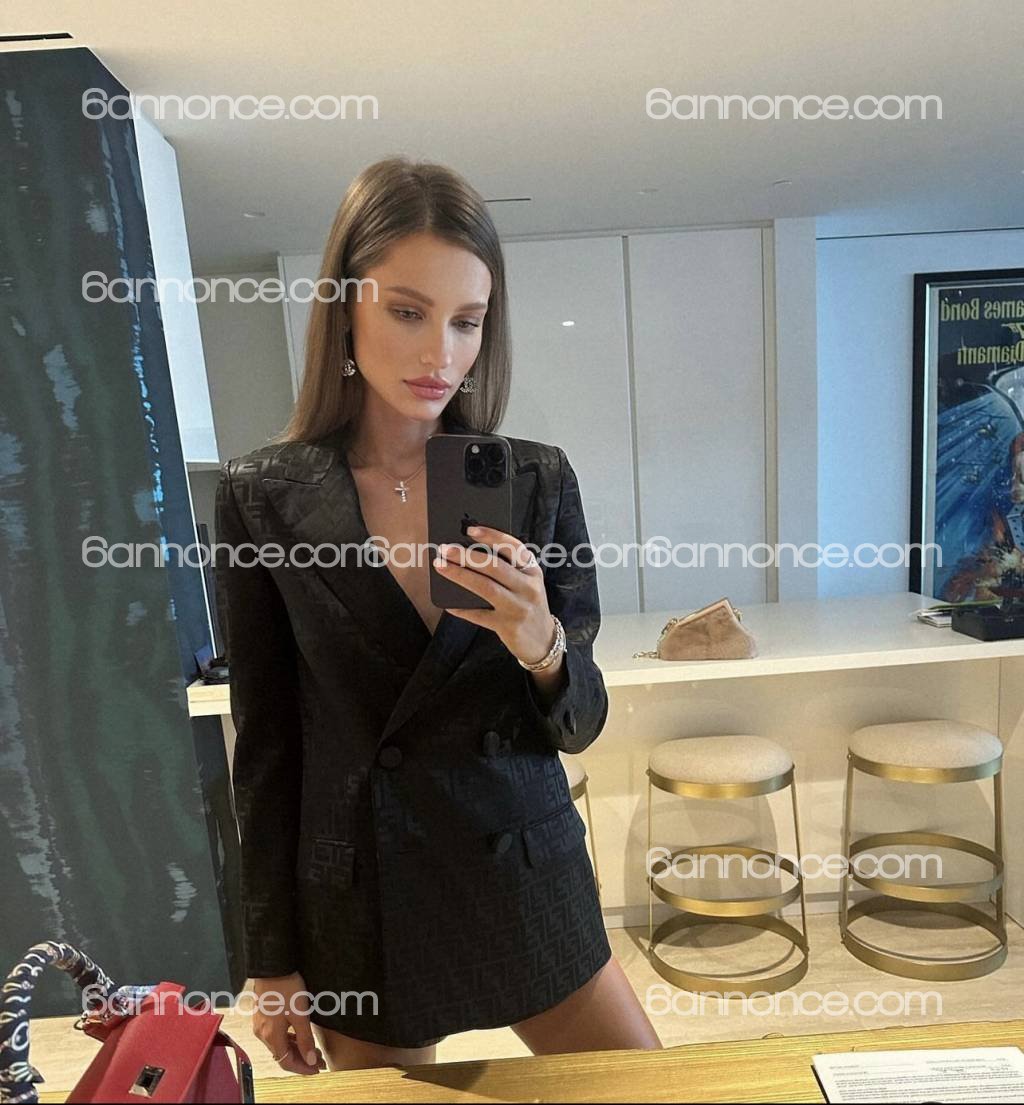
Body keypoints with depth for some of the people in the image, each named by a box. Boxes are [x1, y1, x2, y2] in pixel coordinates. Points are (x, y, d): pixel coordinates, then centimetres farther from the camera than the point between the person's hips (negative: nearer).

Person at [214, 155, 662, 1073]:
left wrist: (544, 649, -26)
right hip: (356, 904, 0)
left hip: (525, 884, 1)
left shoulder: (539, 479, -8)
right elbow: (267, 744, -3)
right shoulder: (263, 494, -10)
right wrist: (272, 959, 3)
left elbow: (580, 726, -4)